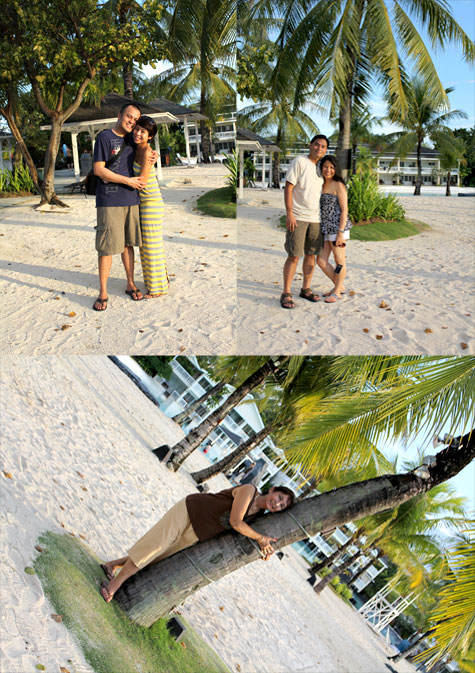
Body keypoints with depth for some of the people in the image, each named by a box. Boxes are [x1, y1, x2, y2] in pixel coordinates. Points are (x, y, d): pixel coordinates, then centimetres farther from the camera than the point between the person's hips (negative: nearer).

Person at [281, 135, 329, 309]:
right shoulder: (299, 162, -6)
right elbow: (288, 188, -10)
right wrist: (289, 214, -17)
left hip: (315, 218, 7)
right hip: (298, 217, -6)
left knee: (311, 255, 9)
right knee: (294, 256, -8)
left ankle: (306, 289, 20)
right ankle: (286, 293, -1)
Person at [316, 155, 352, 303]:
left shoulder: (338, 185, -6)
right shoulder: (321, 185, 14)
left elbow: (344, 210, -10)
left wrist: (340, 233, -16)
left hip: (337, 227, -7)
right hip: (325, 228, 8)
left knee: (339, 261, 3)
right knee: (321, 260, 7)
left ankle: (337, 292, 15)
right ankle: (339, 286, 23)